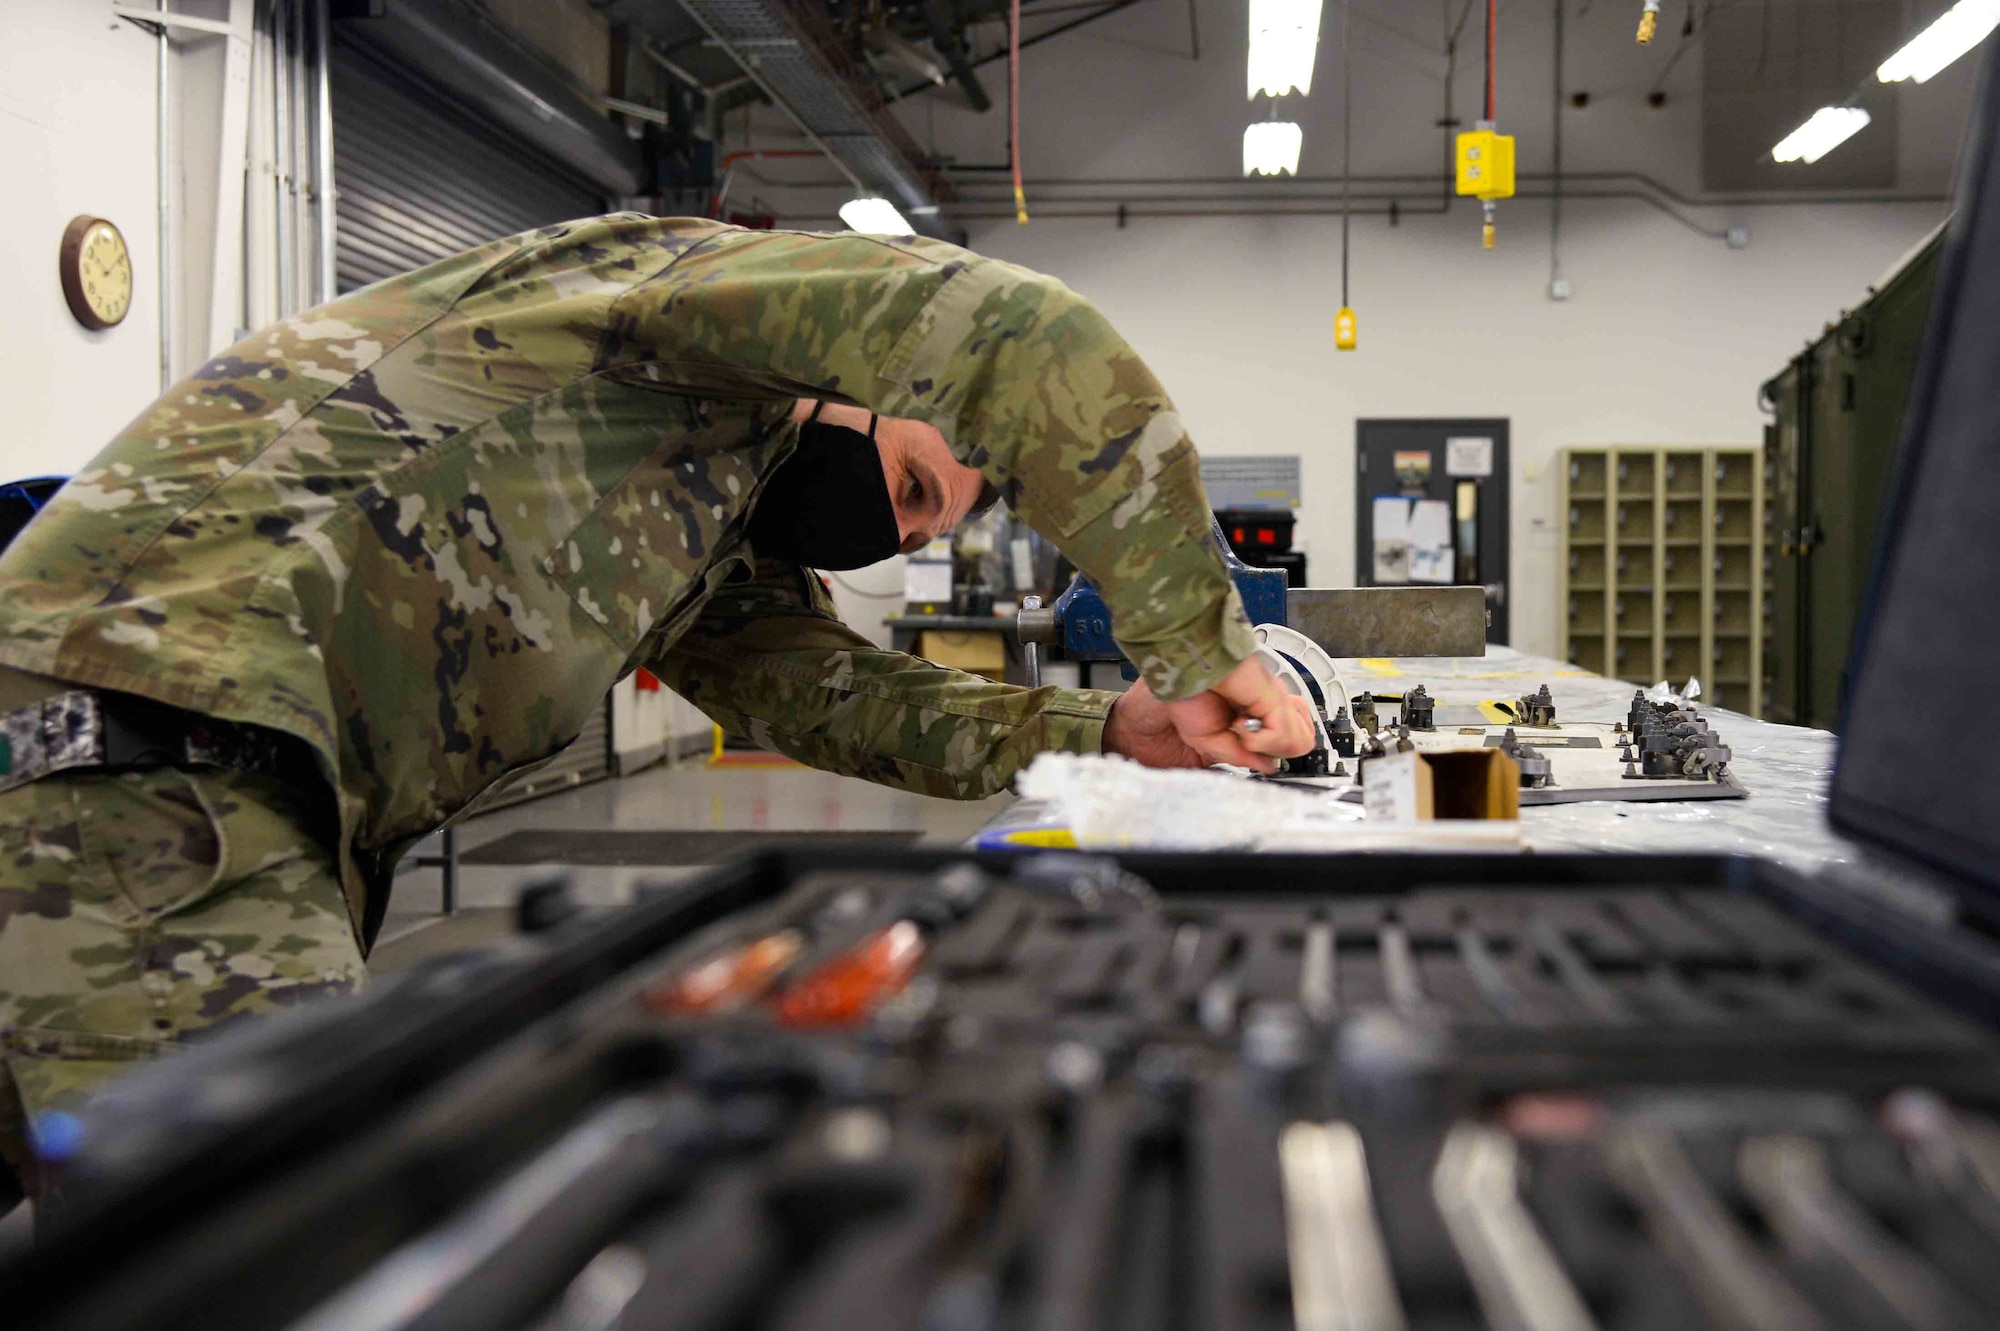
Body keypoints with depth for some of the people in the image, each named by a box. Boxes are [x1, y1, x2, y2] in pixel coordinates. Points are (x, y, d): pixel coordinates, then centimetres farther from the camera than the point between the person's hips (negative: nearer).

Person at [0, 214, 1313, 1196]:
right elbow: (1007, 335, -18)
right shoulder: (674, 271, -4)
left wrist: (1110, 732, 11)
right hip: (145, 749, -10)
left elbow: (830, 688, 22)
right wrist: (1201, 642, -11)